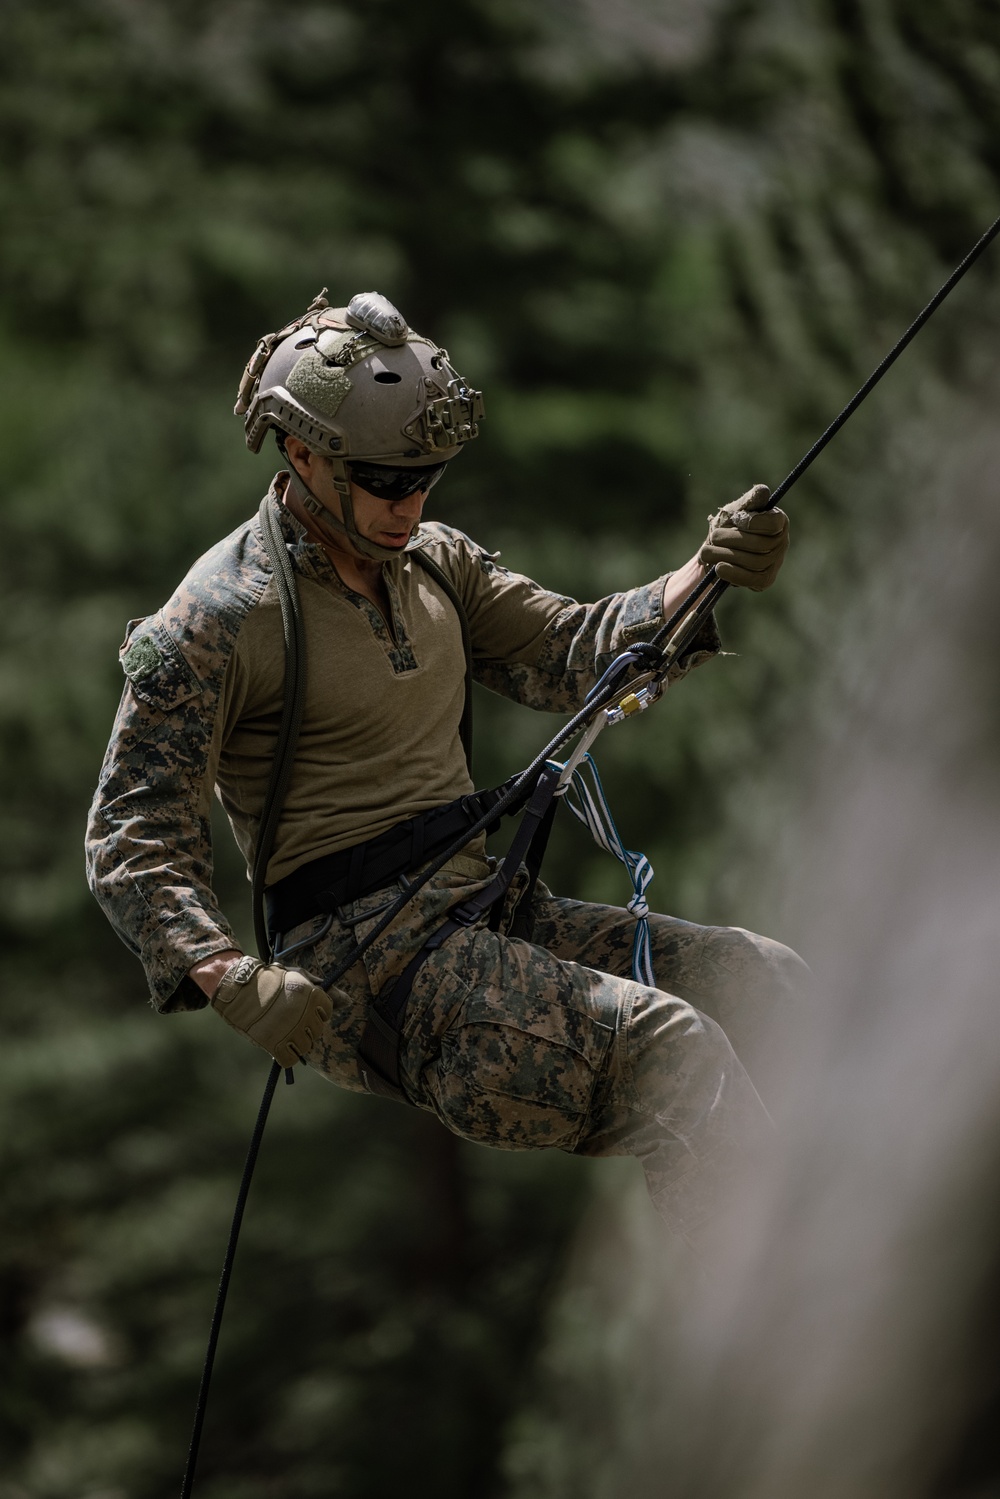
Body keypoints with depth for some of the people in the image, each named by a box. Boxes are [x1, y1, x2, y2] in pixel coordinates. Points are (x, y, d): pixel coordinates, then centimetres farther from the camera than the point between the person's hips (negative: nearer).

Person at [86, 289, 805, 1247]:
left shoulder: (435, 564, 16)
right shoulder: (217, 619, -8)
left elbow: (567, 655, 9)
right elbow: (135, 838, -10)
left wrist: (702, 581, -11)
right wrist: (227, 977, -28)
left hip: (486, 905, 8)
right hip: (353, 949, -8)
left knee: (763, 982, -9)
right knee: (662, 1047, -26)